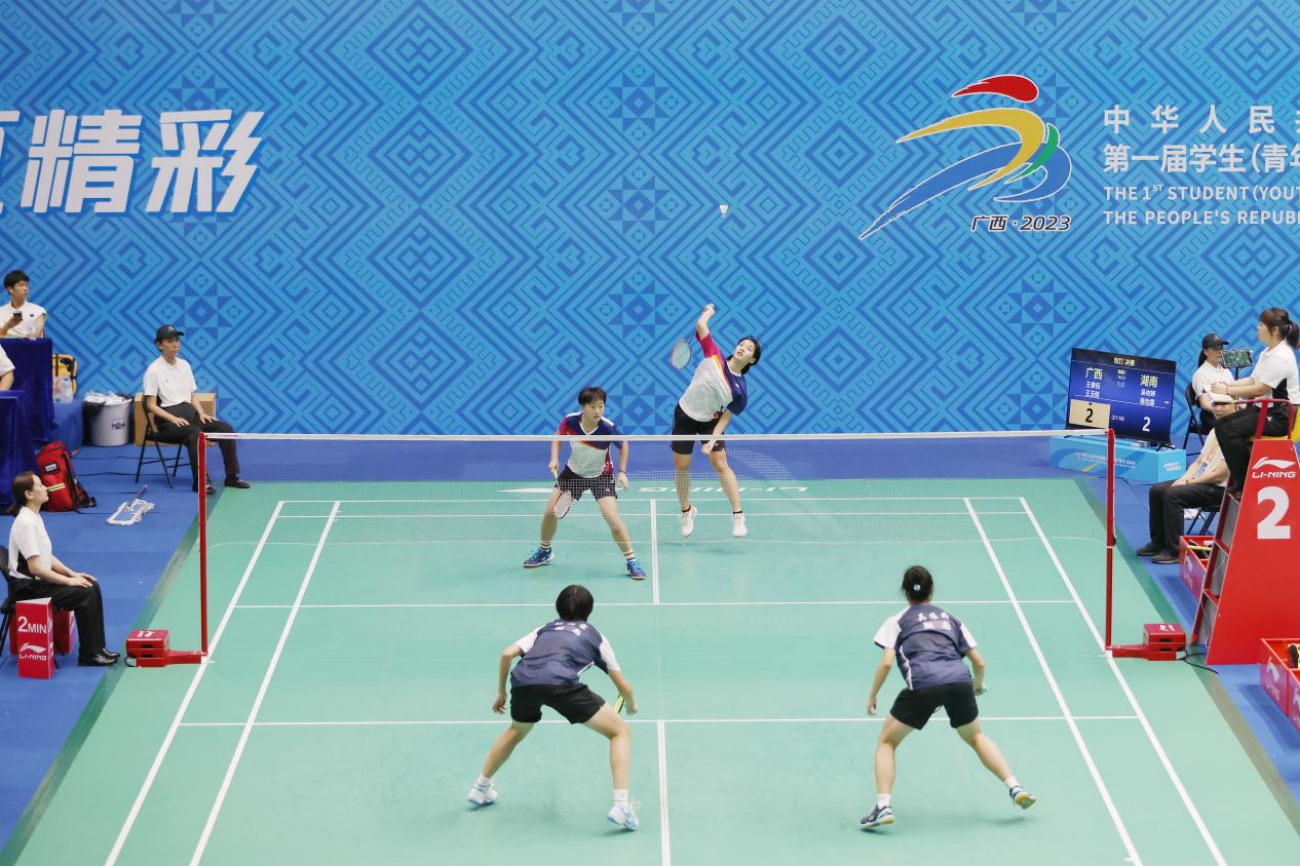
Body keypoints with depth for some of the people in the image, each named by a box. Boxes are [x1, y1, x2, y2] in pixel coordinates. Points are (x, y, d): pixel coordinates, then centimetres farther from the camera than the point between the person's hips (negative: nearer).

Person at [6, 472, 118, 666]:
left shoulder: (34, 517, 9)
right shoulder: (26, 523, -22)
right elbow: (35, 567, -25)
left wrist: (72, 574, 4)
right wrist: (69, 581, -18)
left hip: (38, 581, 10)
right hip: (28, 588, -10)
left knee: (92, 586, 3)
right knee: (85, 594, -17)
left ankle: (97, 648, 4)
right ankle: (89, 654, -9)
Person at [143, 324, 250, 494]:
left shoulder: (184, 365, 13)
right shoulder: (154, 370, -6)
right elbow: (151, 405, -9)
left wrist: (201, 413, -1)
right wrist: (174, 419, -21)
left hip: (189, 414, 7)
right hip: (167, 420, -7)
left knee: (226, 429, -12)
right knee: (195, 433, -36)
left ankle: (232, 477, -7)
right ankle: (200, 481, -36)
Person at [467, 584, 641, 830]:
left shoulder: (545, 630, 35)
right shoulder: (594, 635, 28)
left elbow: (507, 654, 22)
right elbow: (623, 686, 29)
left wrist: (501, 692, 34)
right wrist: (631, 704, 51)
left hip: (522, 680, 4)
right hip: (560, 682, -4)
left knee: (516, 731, 38)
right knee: (621, 731, 7)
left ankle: (481, 788, 47)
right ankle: (622, 806, -8)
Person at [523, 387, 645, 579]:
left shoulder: (608, 428, -29)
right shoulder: (570, 421, -24)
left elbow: (623, 445, -6)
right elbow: (558, 437, 1)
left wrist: (622, 472, -10)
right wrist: (554, 458, -13)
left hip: (601, 475, -3)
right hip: (573, 472, 3)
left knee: (612, 518, -18)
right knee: (550, 511, 1)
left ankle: (631, 561, -3)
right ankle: (545, 551, 30)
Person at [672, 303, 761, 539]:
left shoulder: (741, 389, -16)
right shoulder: (714, 356, -15)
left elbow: (725, 417, -12)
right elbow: (700, 325, -18)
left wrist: (713, 440, -22)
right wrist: (708, 311, 1)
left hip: (710, 421, -1)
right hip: (684, 416, 1)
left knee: (721, 464, -12)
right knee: (681, 466, 6)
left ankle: (738, 516, -11)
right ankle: (686, 511, 26)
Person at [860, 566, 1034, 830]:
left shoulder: (897, 621, 19)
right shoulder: (950, 618, 28)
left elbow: (887, 662, 4)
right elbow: (979, 663, 24)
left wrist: (872, 696, 16)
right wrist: (978, 685, 44)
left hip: (923, 683, -3)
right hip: (960, 681, 3)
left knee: (887, 741, 15)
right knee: (976, 737, 30)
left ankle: (883, 806, -2)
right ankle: (1014, 787, 17)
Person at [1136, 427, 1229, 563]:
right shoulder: (1214, 432, 13)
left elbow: (1219, 475, -21)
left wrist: (1188, 482, -13)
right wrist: (1183, 479, -2)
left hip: (1217, 488, -10)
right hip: (1199, 480, 10)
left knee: (1172, 495, -27)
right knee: (1157, 491, -2)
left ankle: (1175, 551, -20)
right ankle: (1158, 543, 7)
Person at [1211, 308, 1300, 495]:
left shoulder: (1281, 357, -20)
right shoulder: (1267, 353, 11)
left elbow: (1259, 389, -21)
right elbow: (1252, 380, 14)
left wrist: (1227, 391, -16)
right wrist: (1227, 384, -1)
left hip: (1281, 416, -10)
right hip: (1265, 409, 10)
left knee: (1231, 430, -24)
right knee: (1221, 424, -1)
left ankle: (1243, 483, -15)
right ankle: (1239, 476, 3)